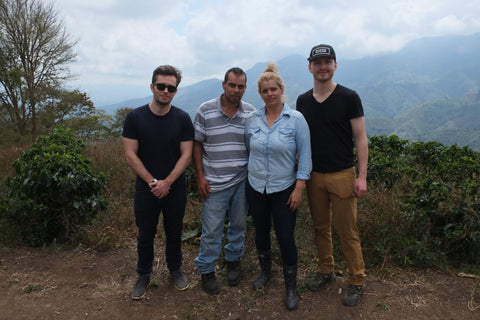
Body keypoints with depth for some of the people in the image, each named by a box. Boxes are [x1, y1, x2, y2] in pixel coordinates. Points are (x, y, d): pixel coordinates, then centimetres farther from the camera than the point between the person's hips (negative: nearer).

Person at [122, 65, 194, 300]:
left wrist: (167, 182, -15)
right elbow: (130, 154, -7)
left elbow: (186, 154, -6)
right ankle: (143, 275, 32)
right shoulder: (135, 117, -5)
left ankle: (175, 269, 37)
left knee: (174, 232, 15)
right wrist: (152, 182, -13)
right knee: (145, 234, 12)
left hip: (175, 189, 1)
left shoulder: (182, 119, -4)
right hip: (145, 189, 0)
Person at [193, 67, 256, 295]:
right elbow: (197, 144, 0)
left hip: (242, 182, 3)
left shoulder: (251, 112, 2)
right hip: (214, 182, -2)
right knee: (211, 228, 5)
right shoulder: (205, 110, -4)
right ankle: (206, 269, 24)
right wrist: (200, 176, -5)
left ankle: (234, 259, 38)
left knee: (239, 224, 16)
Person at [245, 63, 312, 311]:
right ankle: (265, 271, 43)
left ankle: (291, 287, 24)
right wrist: (247, 177, 11)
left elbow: (305, 156, -8)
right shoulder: (252, 120, 1)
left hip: (284, 190, -3)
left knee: (286, 238, 2)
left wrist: (299, 189, -12)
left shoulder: (296, 119, -9)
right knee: (261, 233, 17)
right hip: (256, 188, 4)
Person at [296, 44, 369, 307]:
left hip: (342, 175, -4)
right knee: (320, 227, 15)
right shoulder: (302, 101, 6)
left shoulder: (349, 97, -6)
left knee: (347, 232, 4)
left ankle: (356, 280, 22)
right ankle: (325, 270, 34)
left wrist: (362, 176, -10)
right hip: (314, 175, 4)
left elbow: (360, 138, -5)